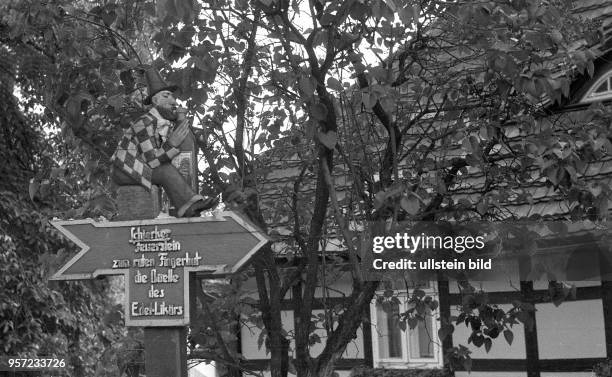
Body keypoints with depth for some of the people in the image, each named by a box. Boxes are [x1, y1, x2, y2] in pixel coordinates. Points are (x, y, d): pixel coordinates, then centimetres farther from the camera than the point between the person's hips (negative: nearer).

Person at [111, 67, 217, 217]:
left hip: (139, 169, 8)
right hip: (125, 170, -8)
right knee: (166, 170, -27)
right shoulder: (144, 124, -22)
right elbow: (151, 161, -27)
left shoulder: (168, 124, 4)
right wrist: (172, 144, -36)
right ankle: (188, 207, -29)